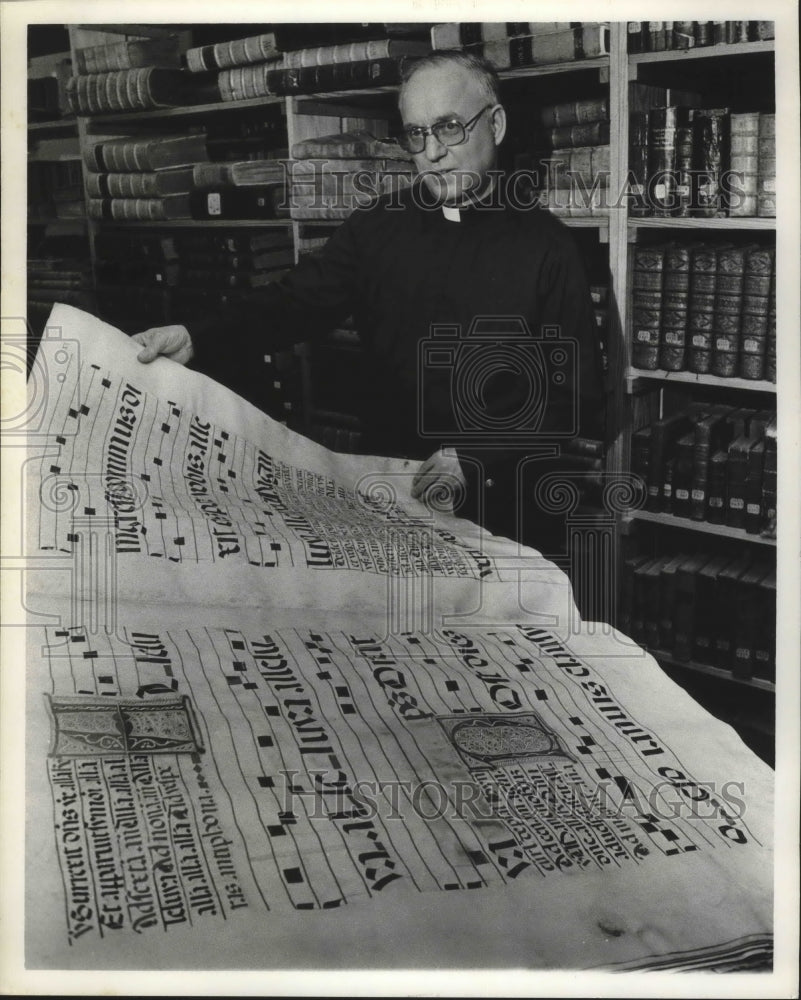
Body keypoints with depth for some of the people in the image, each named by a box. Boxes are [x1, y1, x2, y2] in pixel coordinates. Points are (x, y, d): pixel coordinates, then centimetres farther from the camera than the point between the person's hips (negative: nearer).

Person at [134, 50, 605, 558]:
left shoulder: (545, 244, -5)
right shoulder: (375, 227, 5)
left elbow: (579, 394, -7)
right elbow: (295, 301, -5)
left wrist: (478, 456, -18)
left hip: (504, 507, -2)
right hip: (389, 496, 3)